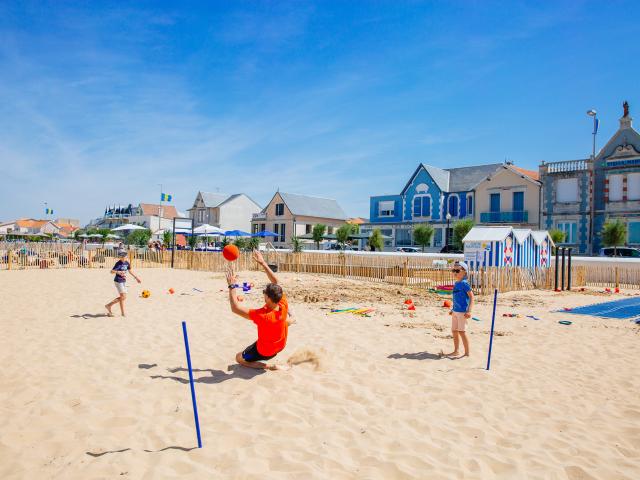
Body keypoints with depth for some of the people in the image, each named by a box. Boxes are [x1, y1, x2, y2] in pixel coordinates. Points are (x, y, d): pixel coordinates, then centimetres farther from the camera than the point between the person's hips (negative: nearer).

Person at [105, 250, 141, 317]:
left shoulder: (127, 263, 4)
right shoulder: (118, 263, -16)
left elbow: (130, 271, 20)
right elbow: (112, 271, -25)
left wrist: (136, 277, 23)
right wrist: (117, 272, -45)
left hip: (124, 281, 8)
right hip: (118, 281, -8)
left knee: (122, 297, 12)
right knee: (123, 297, -7)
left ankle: (109, 305, 25)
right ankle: (123, 313, 4)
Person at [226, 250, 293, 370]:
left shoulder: (262, 315, -41)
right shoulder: (284, 305, -25)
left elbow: (235, 308, -35)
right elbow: (275, 282, -15)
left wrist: (232, 286, -30)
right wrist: (262, 263, -15)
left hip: (265, 351, -6)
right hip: (281, 345, 7)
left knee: (239, 358, 11)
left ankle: (271, 366, 0)